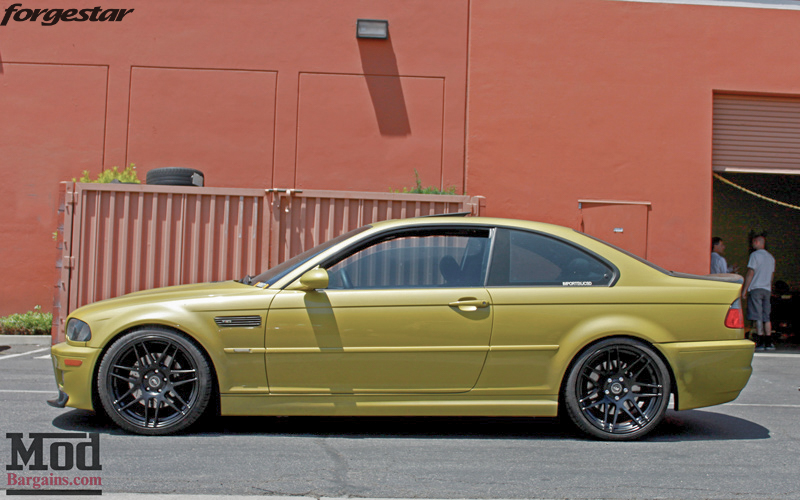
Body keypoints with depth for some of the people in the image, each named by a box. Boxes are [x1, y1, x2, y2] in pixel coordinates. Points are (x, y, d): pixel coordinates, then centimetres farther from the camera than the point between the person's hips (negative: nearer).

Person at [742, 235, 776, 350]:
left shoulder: (755, 255, -6)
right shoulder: (771, 257, 17)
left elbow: (750, 273, -11)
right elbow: (771, 275, 20)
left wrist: (744, 290, -9)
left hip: (755, 289, -7)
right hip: (767, 289, 7)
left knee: (758, 317, -8)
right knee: (766, 317, 9)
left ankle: (760, 342, -11)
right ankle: (768, 342, 8)